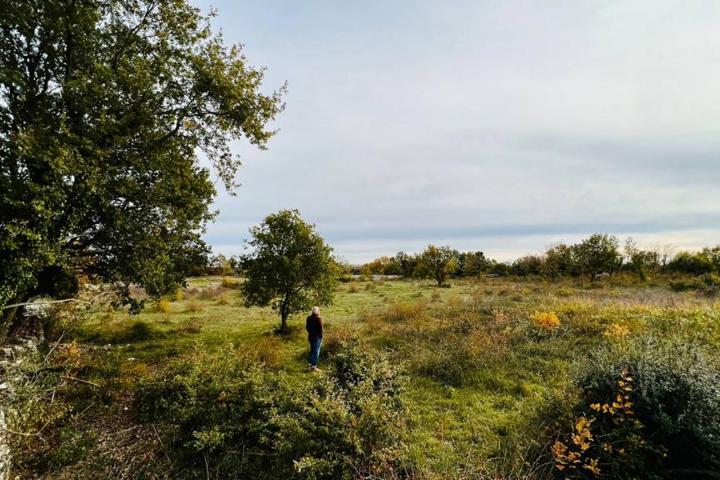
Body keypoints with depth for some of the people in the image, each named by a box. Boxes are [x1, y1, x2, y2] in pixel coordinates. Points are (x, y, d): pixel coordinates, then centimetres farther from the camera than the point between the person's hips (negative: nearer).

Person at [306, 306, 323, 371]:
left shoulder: (309, 318, 1)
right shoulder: (318, 319, -18)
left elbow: (307, 327, 10)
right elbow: (320, 329, -16)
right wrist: (321, 336, -5)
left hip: (310, 336, 6)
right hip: (317, 337, -6)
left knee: (312, 350, 20)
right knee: (316, 351, 2)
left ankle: (310, 363, 23)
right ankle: (314, 366, 5)